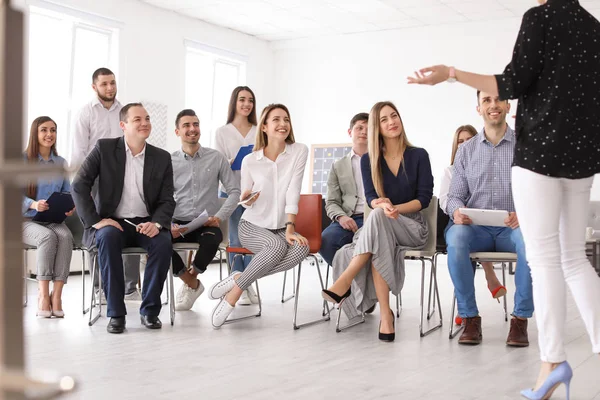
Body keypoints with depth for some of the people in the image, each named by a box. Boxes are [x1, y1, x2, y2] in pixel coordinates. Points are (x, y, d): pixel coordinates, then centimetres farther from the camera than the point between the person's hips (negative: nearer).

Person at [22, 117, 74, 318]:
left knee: (66, 236, -32)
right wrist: (34, 204, -25)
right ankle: (43, 294, -30)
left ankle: (56, 295, -32)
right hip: (27, 220, -3)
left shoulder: (61, 163, 13)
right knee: (48, 237, -36)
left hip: (55, 220, 3)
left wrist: (70, 207, -9)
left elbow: (67, 192, 14)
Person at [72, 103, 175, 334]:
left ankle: (149, 310, -14)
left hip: (146, 225, 2)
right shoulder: (104, 148, -1)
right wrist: (96, 220, -15)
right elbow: (79, 186, -5)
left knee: (164, 242, -30)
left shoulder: (162, 158, 5)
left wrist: (156, 223, -18)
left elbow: (167, 201, 3)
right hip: (112, 222, -2)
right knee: (109, 236, -36)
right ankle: (116, 313, -26)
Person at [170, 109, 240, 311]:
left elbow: (234, 191, 6)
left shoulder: (216, 158, 6)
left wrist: (219, 216, -8)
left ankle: (191, 279, -4)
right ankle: (192, 284, -6)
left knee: (211, 239, -37)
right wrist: (168, 225, -14)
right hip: (178, 224, 1)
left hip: (207, 224, -1)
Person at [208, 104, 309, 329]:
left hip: (281, 228, 2)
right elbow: (245, 201, 5)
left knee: (301, 248, -32)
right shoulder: (250, 161, -5)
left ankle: (237, 279, -22)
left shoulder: (299, 152, -6)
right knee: (277, 246, -35)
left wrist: (290, 229, -22)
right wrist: (245, 199, -20)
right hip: (252, 226, -2)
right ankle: (233, 296, -20)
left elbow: (293, 193, -13)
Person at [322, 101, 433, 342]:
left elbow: (425, 197, -3)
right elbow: (371, 198, -3)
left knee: (377, 218, -36)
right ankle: (385, 313, -40)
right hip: (379, 228, 2)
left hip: (413, 226, -1)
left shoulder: (418, 156, 4)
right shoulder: (368, 160, 8)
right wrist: (381, 204, -29)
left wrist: (395, 208, -20)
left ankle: (345, 282, -41)